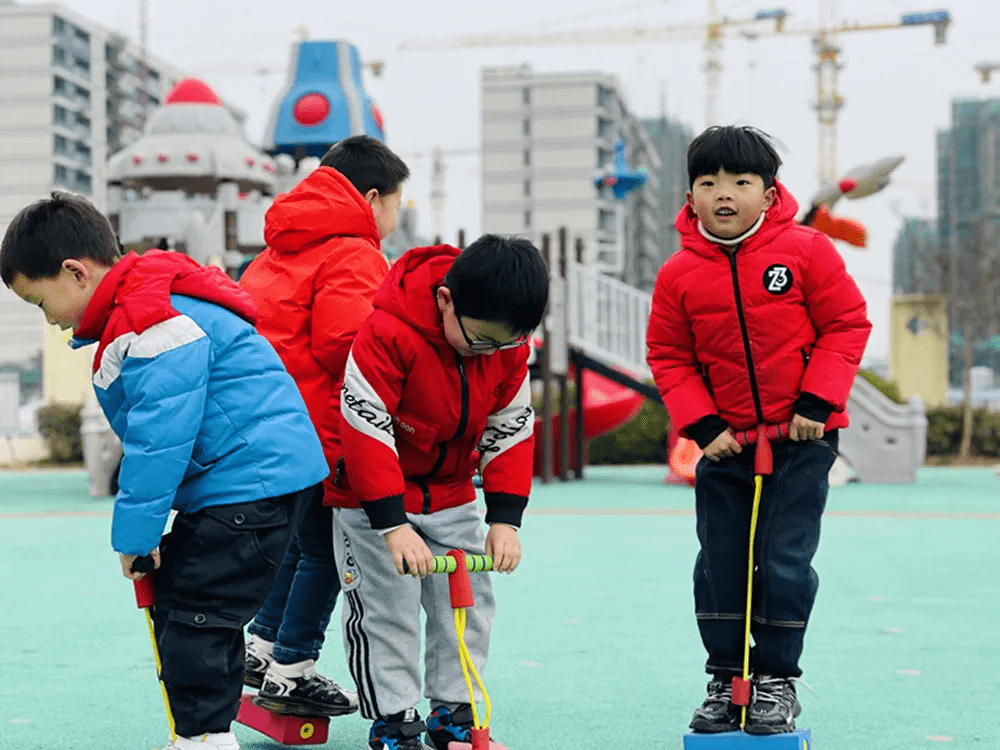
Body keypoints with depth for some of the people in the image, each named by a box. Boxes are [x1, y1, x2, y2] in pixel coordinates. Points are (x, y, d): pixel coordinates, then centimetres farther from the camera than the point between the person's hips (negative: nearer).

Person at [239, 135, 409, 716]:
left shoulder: (284, 250, 20)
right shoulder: (355, 255, -11)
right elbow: (341, 343, -22)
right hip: (312, 424, -10)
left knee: (305, 533, 22)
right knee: (325, 546, 1)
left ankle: (263, 647, 27)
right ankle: (291, 673, 6)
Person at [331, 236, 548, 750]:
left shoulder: (508, 345, -11)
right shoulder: (388, 335, -30)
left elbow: (511, 429, -3)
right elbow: (366, 429, -30)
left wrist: (505, 516, -11)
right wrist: (392, 524, -32)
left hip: (451, 492, 5)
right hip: (373, 499, -5)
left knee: (470, 601, 5)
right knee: (387, 608, -6)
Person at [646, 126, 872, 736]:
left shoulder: (806, 250, -10)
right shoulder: (679, 274, -5)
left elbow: (848, 324, -5)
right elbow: (669, 357, 3)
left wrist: (816, 402, -13)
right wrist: (701, 425, -9)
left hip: (802, 438, -2)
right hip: (725, 441, 3)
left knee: (784, 560, -3)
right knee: (720, 564, 6)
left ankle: (778, 679, 13)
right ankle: (726, 678, 20)